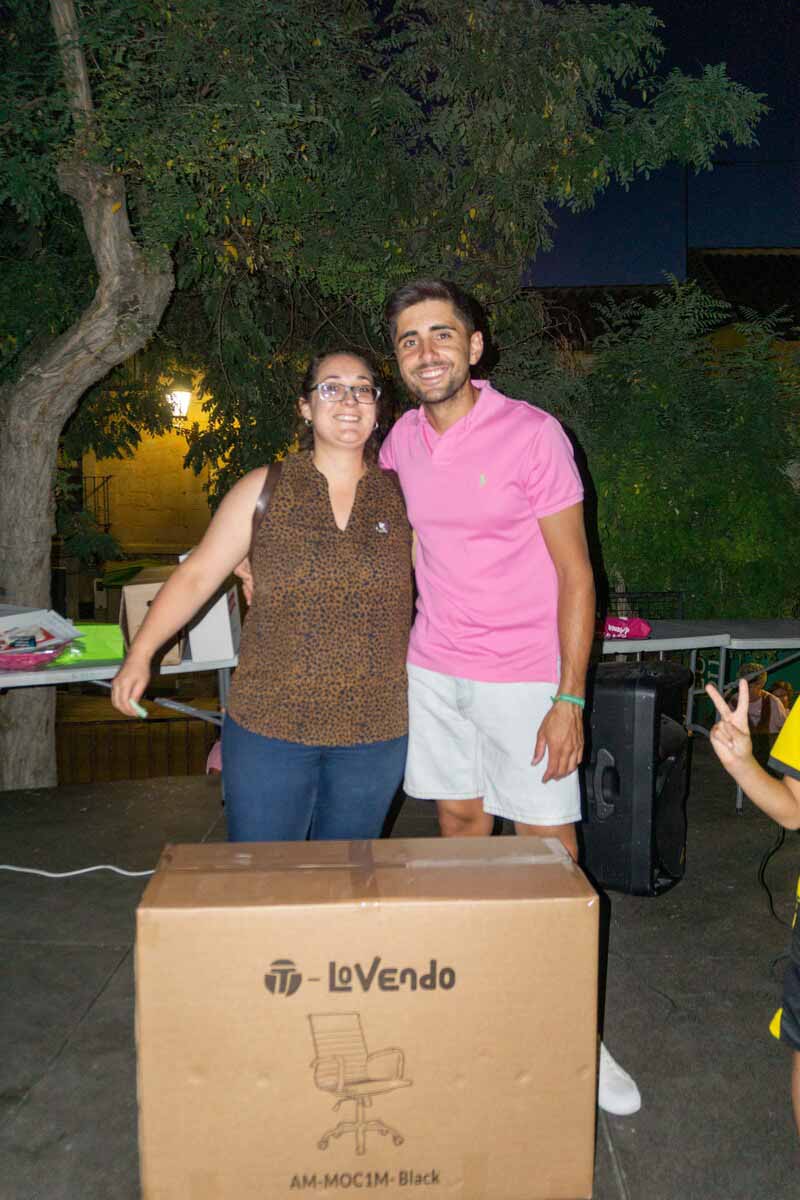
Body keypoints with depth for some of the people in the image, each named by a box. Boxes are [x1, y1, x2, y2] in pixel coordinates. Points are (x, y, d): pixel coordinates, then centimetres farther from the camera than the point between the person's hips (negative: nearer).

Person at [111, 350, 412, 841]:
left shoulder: (402, 496, 2)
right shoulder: (264, 490, -1)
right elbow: (197, 575, -1)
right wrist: (140, 655, -8)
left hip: (377, 732, 1)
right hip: (269, 725, -1)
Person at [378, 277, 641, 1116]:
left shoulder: (532, 434, -13)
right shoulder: (403, 439, 2)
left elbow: (574, 574, -11)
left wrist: (570, 700, -16)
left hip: (523, 676, -4)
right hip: (433, 669, 5)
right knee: (460, 828, 14)